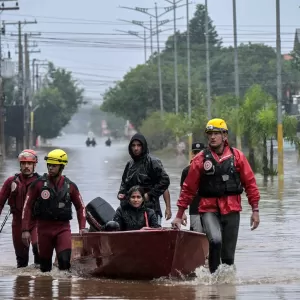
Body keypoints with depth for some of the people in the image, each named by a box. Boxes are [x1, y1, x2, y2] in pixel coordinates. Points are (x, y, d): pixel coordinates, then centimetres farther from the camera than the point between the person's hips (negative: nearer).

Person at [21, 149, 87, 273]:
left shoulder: (70, 186, 4)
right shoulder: (38, 184, -2)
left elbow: (80, 207, 15)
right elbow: (27, 206, 0)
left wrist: (82, 227, 4)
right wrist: (25, 230, -6)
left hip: (63, 228, 0)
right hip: (44, 227, 0)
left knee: (64, 260, -18)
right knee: (45, 264, 6)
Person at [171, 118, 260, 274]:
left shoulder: (237, 156, 3)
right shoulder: (200, 159, 0)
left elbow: (250, 183, 7)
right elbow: (188, 188, 5)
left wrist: (255, 210, 3)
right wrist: (179, 215, 4)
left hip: (232, 210, 2)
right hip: (209, 210, -2)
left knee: (228, 254, 6)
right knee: (215, 240, -28)